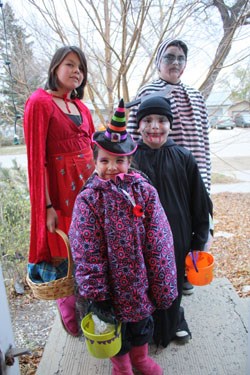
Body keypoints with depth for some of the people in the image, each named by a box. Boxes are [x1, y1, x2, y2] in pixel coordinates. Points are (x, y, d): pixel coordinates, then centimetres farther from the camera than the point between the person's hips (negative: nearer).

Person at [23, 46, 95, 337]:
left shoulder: (81, 107, 13)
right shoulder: (39, 102, -8)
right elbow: (36, 158, -12)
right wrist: (47, 206, -15)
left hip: (91, 185, 7)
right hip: (62, 187, -6)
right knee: (67, 257, 6)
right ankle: (70, 316, 30)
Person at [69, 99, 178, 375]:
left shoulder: (145, 192, -9)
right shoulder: (88, 200, -16)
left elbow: (159, 244, -7)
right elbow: (87, 253, -14)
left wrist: (162, 285, -4)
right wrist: (95, 293, -12)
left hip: (141, 281, 3)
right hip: (112, 284, -2)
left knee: (142, 321, 25)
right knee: (115, 327, 21)